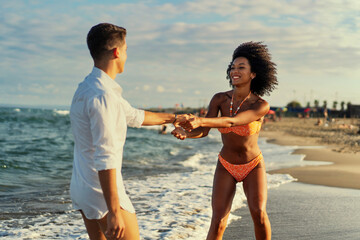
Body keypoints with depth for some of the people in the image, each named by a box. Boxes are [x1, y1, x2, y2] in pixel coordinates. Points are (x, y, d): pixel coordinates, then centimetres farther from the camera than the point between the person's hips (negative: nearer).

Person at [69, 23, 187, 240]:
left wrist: (171, 118, 38)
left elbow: (134, 116, 26)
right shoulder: (103, 96, -22)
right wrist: (114, 211, -25)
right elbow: (106, 159, -26)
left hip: (82, 188, 10)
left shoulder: (87, 88, 11)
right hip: (102, 190, -10)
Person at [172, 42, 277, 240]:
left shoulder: (261, 105, -21)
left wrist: (200, 120, -51)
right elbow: (203, 131, -17)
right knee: (218, 222, -10)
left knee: (259, 213, -21)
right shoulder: (220, 99, -12)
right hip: (226, 166, 2)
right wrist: (185, 133, -40)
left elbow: (231, 122, -35)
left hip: (253, 166, -1)